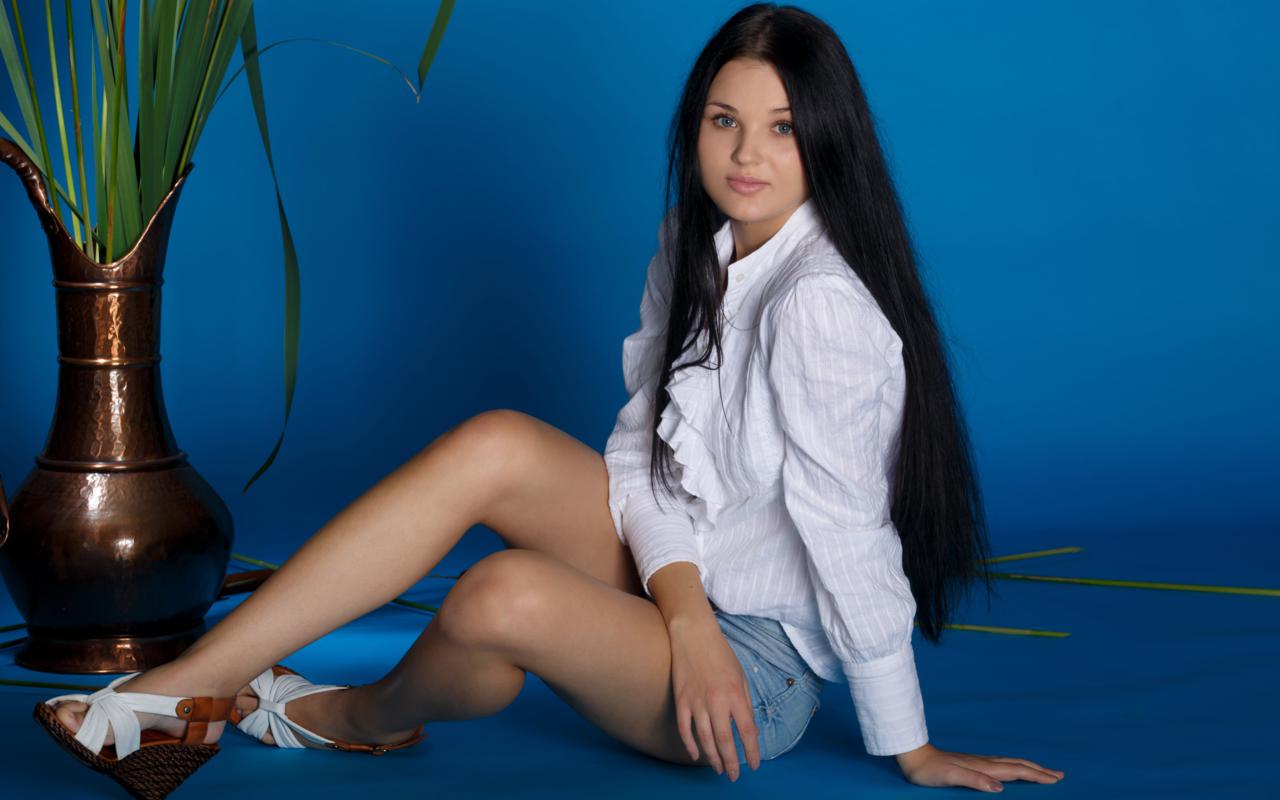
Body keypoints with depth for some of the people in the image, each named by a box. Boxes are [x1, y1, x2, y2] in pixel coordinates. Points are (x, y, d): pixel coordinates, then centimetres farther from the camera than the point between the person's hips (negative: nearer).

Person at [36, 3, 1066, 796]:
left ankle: (365, 715, 5)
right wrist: (685, 610, -17)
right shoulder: (696, 246, 2)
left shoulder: (823, 305, -25)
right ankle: (181, 688, -14)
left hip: (762, 674, -8)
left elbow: (850, 538, -22)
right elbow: (645, 443, 0)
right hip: (681, 595, 8)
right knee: (500, 446, -15)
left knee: (507, 595, -32)